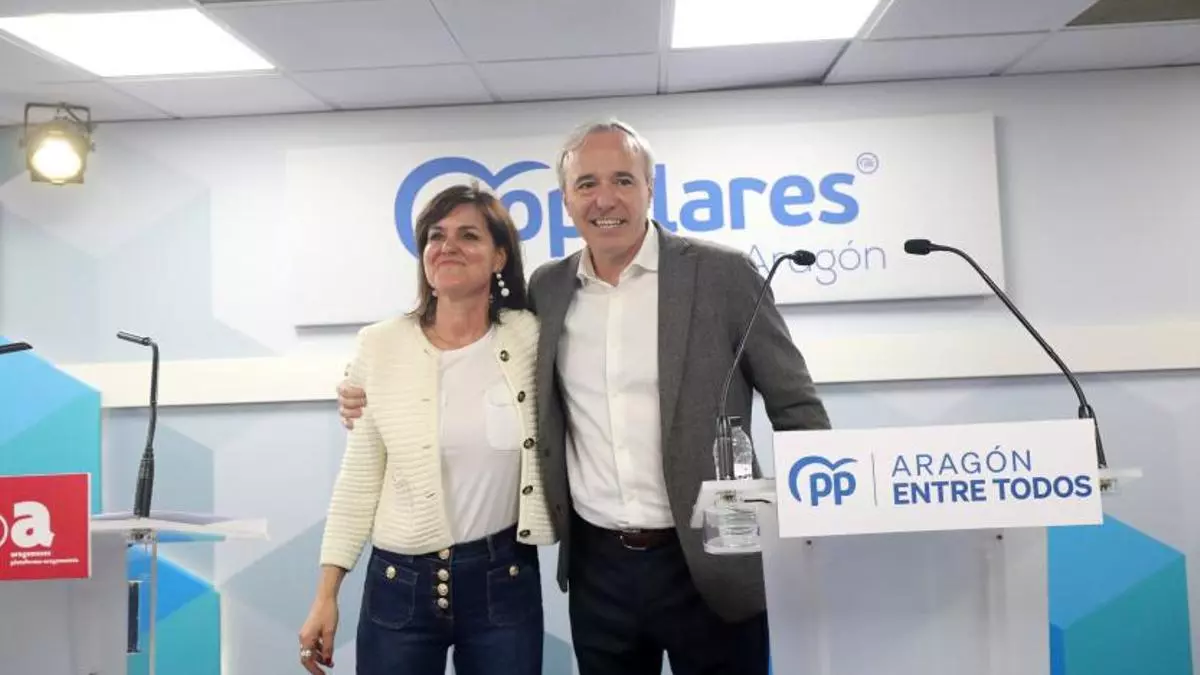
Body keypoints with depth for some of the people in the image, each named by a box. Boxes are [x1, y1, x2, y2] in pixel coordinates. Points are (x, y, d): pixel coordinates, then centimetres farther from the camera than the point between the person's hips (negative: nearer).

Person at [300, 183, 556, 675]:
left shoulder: (531, 338, -4)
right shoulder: (379, 346, -3)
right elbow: (359, 478, 1)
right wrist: (327, 594, 0)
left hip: (504, 580, 0)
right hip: (399, 584, 0)